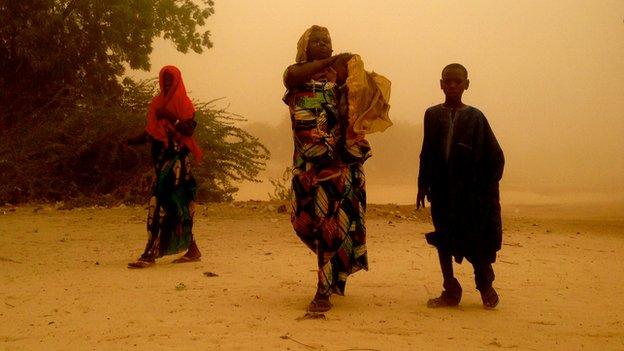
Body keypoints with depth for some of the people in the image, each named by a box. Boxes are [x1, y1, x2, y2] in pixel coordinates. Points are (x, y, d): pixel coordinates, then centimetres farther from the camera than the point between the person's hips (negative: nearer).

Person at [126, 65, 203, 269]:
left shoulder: (183, 103, -2)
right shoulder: (157, 103, 17)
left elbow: (189, 130, -12)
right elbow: (150, 132, 16)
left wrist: (170, 117, -23)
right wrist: (131, 141, 1)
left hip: (176, 159, -7)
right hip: (161, 159, 7)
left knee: (161, 203, -13)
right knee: (177, 206, 9)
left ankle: (150, 254, -16)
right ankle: (192, 250, 17)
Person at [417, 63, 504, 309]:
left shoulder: (475, 117, -1)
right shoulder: (432, 115, 5)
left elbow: (495, 156, 1)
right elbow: (427, 153, 9)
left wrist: (487, 187, -4)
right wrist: (423, 186, 6)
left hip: (470, 190, -2)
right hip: (441, 191, 2)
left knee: (476, 241, 2)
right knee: (443, 241, 5)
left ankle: (486, 288, 21)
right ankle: (450, 291, 15)